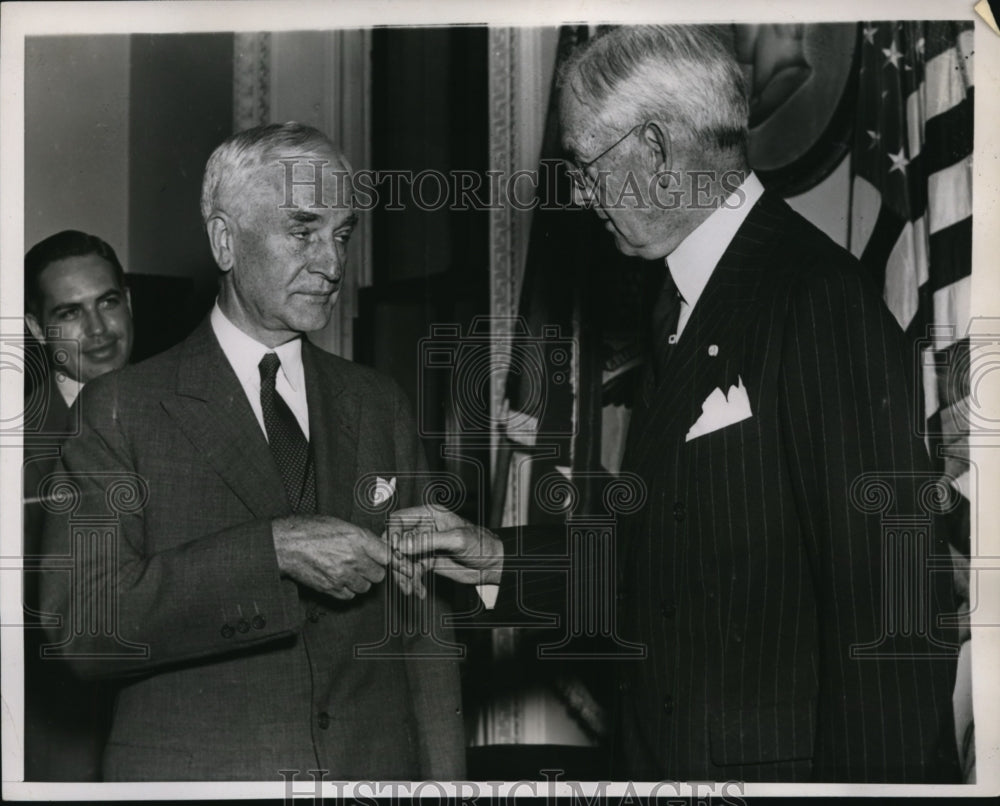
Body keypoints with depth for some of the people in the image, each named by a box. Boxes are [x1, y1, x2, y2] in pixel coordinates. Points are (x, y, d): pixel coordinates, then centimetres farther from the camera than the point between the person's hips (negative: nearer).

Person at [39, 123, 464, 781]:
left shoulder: (381, 407, 7)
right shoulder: (123, 409, -6)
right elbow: (81, 626, -17)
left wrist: (444, 778, -2)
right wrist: (272, 551, -24)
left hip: (378, 768, 4)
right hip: (195, 768, -3)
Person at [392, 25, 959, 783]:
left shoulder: (822, 300, -18)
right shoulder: (684, 306, 11)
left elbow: (891, 589, -21)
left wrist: (870, 771, -21)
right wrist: (503, 561, 7)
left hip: (786, 755, -9)